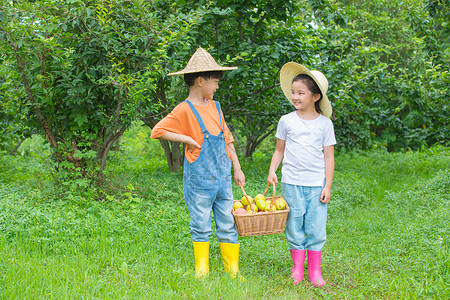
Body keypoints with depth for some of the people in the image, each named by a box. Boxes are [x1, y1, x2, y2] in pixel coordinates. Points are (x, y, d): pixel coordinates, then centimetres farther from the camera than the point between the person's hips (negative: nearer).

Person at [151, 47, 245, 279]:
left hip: (222, 177, 6)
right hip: (200, 179, -5)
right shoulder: (185, 110, -9)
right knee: (201, 227, 6)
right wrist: (187, 139, -16)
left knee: (228, 225, 8)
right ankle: (201, 269, 21)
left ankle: (233, 270, 17)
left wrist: (237, 169, 16)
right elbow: (157, 131, -14)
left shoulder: (215, 107, 11)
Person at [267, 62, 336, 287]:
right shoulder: (286, 121, 4)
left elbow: (329, 157, 3)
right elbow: (279, 150, 12)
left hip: (317, 184, -1)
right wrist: (272, 171, -2)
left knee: (316, 227, 1)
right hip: (291, 183, 1)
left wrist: (328, 186, -1)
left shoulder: (324, 123, 1)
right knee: (294, 226, 5)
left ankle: (315, 270, 12)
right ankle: (297, 268, 17)